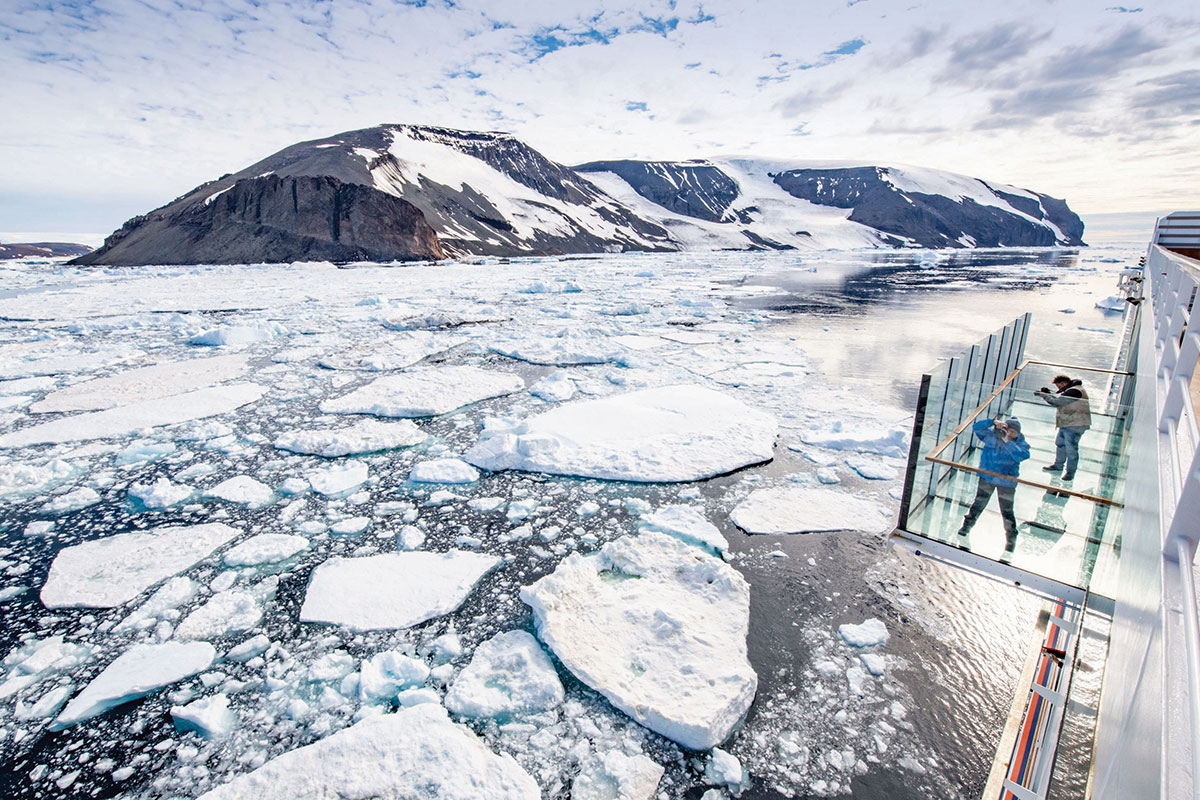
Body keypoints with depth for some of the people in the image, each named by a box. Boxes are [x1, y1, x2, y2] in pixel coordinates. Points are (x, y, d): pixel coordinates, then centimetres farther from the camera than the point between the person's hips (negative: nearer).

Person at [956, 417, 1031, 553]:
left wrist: (1007, 442, -29)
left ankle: (1011, 538, 20)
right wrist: (994, 422, -23)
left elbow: (1021, 456, -27)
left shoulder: (1021, 444, -8)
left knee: (1006, 511, 4)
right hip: (986, 477, 2)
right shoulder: (991, 436, -4)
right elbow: (977, 427, -13)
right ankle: (967, 524, 29)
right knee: (979, 503, 11)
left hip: (1006, 482, -1)